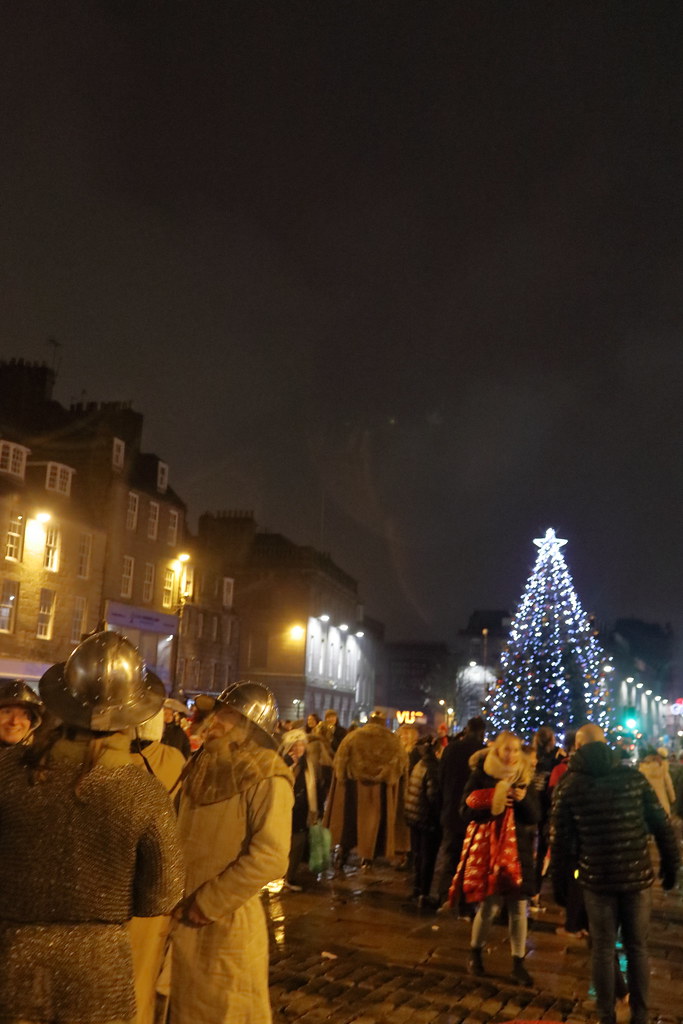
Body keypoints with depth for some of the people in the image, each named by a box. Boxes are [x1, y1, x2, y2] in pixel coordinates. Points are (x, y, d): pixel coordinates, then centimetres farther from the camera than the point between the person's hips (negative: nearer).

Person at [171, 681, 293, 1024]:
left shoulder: (266, 779, -16)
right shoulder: (201, 767, 6)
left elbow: (270, 858, -23)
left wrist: (207, 903, -18)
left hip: (228, 922, -7)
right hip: (185, 919, 7)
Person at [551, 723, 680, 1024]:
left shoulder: (569, 786, -3)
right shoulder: (633, 776, -1)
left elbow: (560, 842, -3)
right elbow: (662, 826, -1)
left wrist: (559, 884, 6)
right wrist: (670, 867, 9)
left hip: (597, 878, -1)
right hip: (637, 875, 1)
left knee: (603, 949, 12)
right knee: (637, 948, 16)